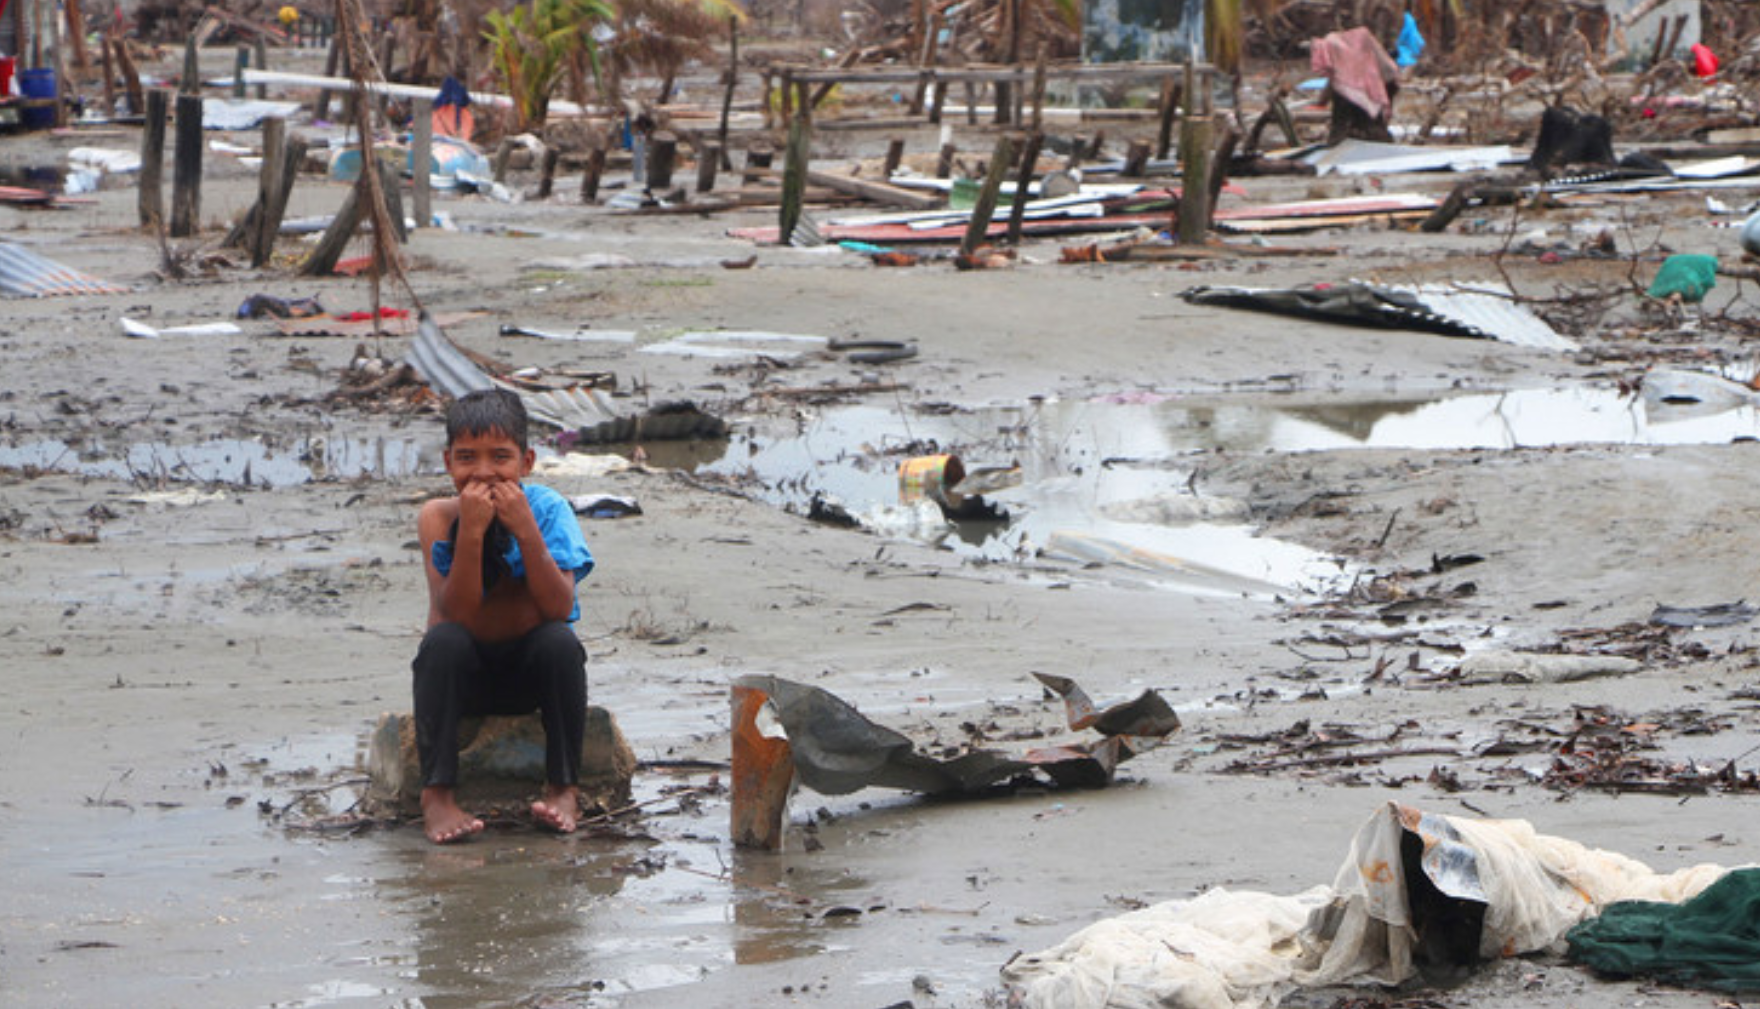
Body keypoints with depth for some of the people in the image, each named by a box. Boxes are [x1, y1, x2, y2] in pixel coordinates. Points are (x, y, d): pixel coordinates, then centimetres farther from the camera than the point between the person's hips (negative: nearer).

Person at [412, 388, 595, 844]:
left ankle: (564, 787, -18)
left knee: (560, 641, -30)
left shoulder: (547, 508, -12)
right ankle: (437, 793, -25)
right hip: (468, 671, 0)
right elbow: (456, 616, -23)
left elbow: (559, 609, -23)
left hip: (533, 670, 0)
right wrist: (471, 532, -33)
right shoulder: (438, 517, -12)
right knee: (442, 642, -30)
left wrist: (525, 531, -31)